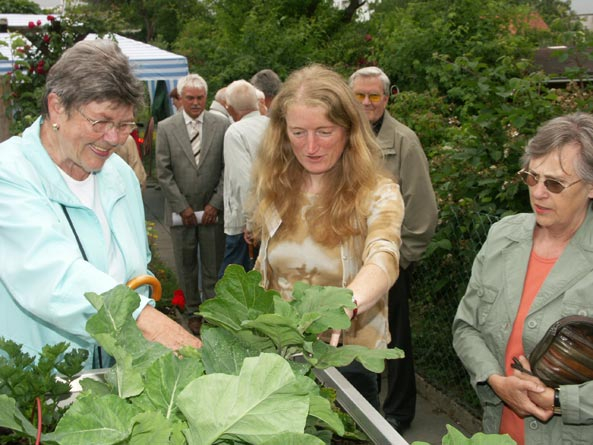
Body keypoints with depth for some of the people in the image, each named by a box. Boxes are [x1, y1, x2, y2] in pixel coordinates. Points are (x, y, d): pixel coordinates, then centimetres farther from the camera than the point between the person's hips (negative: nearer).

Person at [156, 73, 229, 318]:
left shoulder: (222, 125, 1)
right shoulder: (165, 128, 0)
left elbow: (228, 169, 0)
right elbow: (163, 172, -2)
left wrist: (216, 203, -6)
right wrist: (182, 206, -6)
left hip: (213, 209, 0)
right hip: (181, 210, 0)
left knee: (213, 266, 5)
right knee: (186, 265, 11)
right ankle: (192, 308, 26)